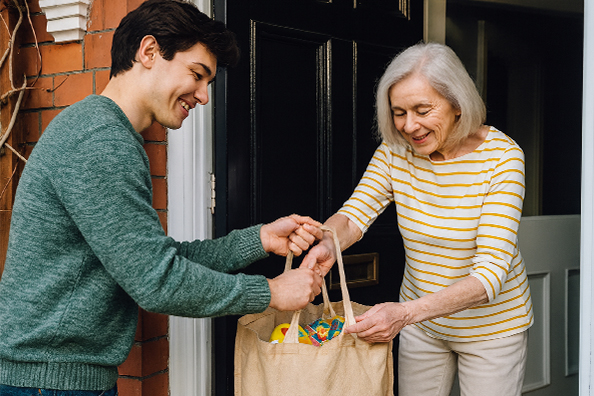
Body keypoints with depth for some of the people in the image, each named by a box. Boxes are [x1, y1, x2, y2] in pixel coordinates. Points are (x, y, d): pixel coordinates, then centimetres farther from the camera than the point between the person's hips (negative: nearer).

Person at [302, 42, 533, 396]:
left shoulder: (501, 156, -23)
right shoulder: (395, 150, -9)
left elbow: (491, 273, -30)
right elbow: (353, 215, -13)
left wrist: (405, 313, -42)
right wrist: (327, 244, -39)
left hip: (491, 324, -3)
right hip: (421, 318, 4)